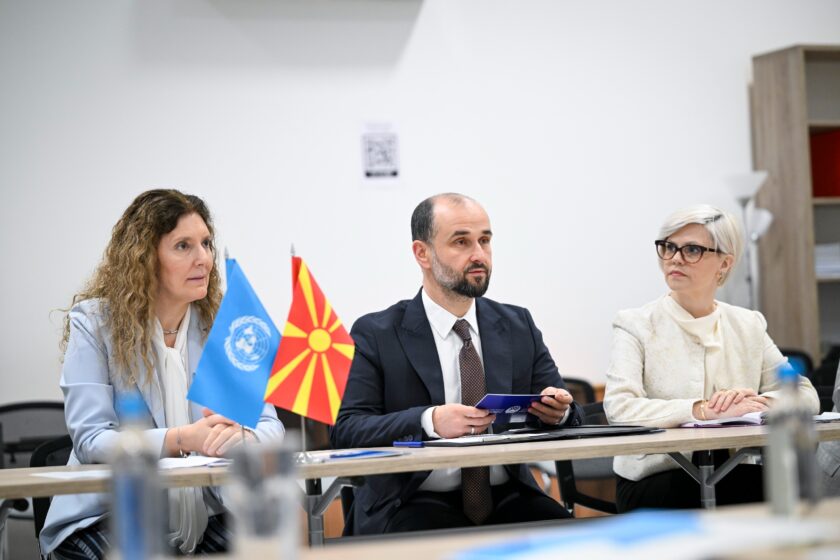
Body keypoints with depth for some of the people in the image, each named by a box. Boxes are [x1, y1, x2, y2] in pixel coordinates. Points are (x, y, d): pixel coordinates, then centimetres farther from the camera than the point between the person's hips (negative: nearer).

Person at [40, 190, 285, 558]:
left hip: (204, 518, 3)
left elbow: (270, 426, -1)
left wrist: (241, 436, -26)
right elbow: (90, 440, -12)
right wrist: (181, 439, -28)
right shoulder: (93, 323, -4)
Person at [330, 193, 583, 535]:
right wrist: (430, 421, -27)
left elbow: (568, 420, 11)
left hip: (507, 498, 4)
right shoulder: (377, 335, 1)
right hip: (417, 504, -4)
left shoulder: (519, 326, 13)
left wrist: (559, 410, -14)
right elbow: (346, 432, -10)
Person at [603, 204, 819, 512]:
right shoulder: (635, 325, 0)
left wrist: (757, 402, -14)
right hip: (655, 483, -5)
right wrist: (705, 410, -24)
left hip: (734, 474, 5)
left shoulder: (748, 326, 13)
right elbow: (619, 407, -16)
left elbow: (806, 396, 8)